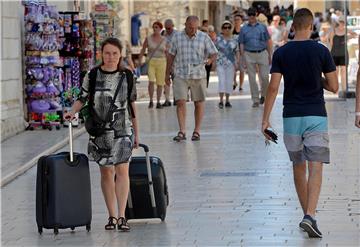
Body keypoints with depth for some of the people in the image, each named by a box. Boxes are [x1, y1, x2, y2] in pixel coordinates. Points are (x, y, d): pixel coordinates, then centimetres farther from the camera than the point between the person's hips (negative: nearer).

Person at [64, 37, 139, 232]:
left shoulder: (127, 76, 2)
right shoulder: (92, 76, 0)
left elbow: (132, 104, 8)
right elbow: (82, 99, 4)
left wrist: (136, 133, 11)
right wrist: (72, 112, -17)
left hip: (123, 130, 0)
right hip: (100, 131, 0)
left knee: (122, 170, -10)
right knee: (106, 172, 6)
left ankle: (122, 216, -9)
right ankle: (112, 216, 15)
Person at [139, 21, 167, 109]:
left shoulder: (164, 40, 5)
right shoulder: (148, 39, 1)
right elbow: (142, 51, 6)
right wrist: (139, 62, -1)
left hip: (161, 62, 2)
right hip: (150, 62, -1)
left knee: (160, 83, 3)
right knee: (151, 81, -16)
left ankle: (158, 102, 14)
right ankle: (151, 101, -1)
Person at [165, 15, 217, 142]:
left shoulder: (204, 37, 1)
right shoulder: (177, 37, 5)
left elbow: (214, 53, 2)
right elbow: (171, 56, 12)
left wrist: (209, 60, -21)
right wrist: (167, 74, 13)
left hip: (198, 75, 0)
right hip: (181, 75, 0)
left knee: (199, 103, 4)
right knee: (180, 102, -10)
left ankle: (197, 131, 14)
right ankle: (182, 132, -9)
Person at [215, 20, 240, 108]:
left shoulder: (234, 40, 7)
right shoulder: (218, 39, 2)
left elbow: (237, 52, 10)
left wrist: (237, 60, -4)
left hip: (231, 63, 2)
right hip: (220, 63, -2)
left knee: (229, 82, 4)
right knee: (222, 81, -10)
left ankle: (227, 100, 12)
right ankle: (221, 100, -10)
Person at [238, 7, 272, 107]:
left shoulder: (262, 27, 7)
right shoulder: (244, 29, 8)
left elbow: (268, 42, 9)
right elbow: (241, 44, 7)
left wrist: (270, 55, 5)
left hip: (262, 53, -1)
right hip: (249, 55, 1)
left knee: (264, 77, -4)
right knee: (252, 79, 2)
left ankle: (263, 95, 20)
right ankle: (255, 100, 9)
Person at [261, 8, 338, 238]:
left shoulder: (281, 53, -1)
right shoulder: (321, 51, -5)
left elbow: (273, 87, -5)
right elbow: (334, 86, -3)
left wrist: (266, 119, -2)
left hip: (292, 116, 2)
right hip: (316, 116, -2)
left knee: (298, 167, 16)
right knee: (315, 168, -6)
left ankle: (307, 213, 24)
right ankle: (310, 216, -22)